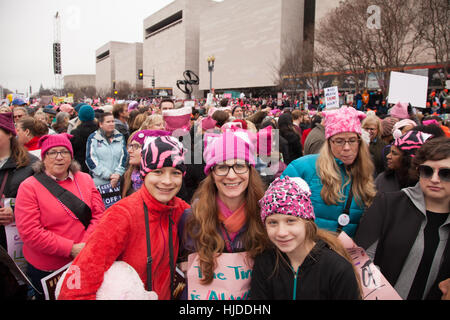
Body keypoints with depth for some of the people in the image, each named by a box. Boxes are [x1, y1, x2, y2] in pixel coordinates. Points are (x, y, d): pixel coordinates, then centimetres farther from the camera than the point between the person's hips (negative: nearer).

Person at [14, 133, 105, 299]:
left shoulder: (85, 179, 1)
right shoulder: (29, 187, -10)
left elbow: (99, 214, -1)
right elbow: (30, 232, -16)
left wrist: (86, 244, -15)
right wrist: (71, 249, -20)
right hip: (46, 271, -3)